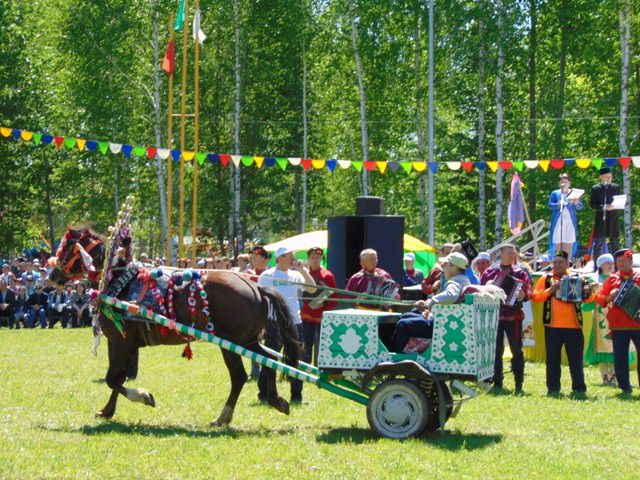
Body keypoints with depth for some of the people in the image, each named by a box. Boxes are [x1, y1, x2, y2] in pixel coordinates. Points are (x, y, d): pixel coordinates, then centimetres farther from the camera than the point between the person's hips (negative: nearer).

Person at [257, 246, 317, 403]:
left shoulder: (296, 275, 9)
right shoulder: (267, 276, 0)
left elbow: (312, 289, -1)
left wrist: (302, 270, -7)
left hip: (294, 323, 4)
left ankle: (296, 395, 13)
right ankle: (264, 394, 8)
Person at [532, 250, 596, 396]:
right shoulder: (546, 279, 9)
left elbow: (588, 299, 4)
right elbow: (536, 297, -1)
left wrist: (588, 292, -18)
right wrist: (550, 290, -16)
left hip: (573, 325, -1)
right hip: (552, 325, 1)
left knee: (576, 358, 1)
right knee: (552, 358, 3)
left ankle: (579, 388, 6)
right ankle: (553, 388, 9)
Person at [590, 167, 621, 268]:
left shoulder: (616, 187, 11)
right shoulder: (595, 189, 1)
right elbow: (592, 205, -4)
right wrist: (603, 207, -19)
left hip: (613, 220, 3)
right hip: (600, 220, -3)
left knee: (615, 244, 4)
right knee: (598, 244, -1)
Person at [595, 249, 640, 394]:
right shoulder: (612, 280, 11)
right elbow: (600, 299, 8)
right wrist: (610, 297, -12)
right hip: (618, 326, 1)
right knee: (620, 358, 0)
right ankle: (625, 388, 8)